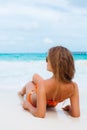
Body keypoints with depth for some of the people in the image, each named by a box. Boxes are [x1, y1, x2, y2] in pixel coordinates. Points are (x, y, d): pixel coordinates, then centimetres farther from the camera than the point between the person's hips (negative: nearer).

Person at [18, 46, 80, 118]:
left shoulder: (43, 84, -47)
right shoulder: (73, 86, -37)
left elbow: (40, 114, -44)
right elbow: (76, 114, -32)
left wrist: (29, 107, -24)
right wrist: (70, 108, -11)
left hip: (34, 103, -3)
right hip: (52, 104, 3)